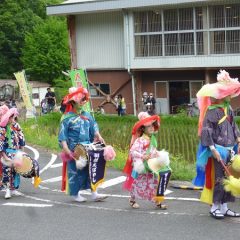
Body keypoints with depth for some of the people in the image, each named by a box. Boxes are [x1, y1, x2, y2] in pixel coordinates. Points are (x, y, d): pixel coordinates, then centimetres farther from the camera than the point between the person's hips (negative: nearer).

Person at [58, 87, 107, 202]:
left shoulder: (87, 115, 8)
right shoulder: (67, 118, -9)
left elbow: (94, 127, 14)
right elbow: (62, 136, -10)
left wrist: (98, 136, -3)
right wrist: (66, 149, -17)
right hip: (74, 149, -5)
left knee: (91, 168, 2)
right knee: (75, 171, 2)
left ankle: (94, 193, 5)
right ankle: (75, 194, 15)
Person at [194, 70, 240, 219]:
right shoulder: (211, 111, -14)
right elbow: (206, 131, -17)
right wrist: (213, 149, -21)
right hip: (219, 149, -7)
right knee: (219, 179, -3)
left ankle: (224, 207, 19)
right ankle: (215, 207, 10)